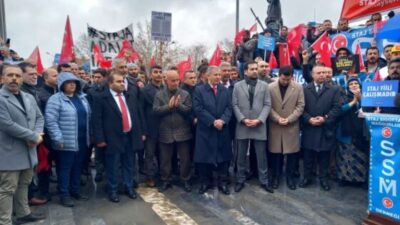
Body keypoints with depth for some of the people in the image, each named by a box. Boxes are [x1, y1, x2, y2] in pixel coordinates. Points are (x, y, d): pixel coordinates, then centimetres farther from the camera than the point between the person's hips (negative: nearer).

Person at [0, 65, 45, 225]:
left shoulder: (29, 98, 10)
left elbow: (39, 117, 12)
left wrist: (37, 134, -8)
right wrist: (34, 137, -16)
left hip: (28, 149, 8)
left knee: (24, 184, 20)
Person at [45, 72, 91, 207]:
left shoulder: (81, 97, 11)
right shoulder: (56, 99, -9)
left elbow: (88, 116, 16)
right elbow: (50, 121, -15)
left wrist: (89, 135, 13)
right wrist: (58, 138, -18)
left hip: (82, 140, 6)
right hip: (66, 142, -6)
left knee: (78, 167, 16)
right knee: (64, 169, 5)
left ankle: (76, 191, 31)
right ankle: (64, 195, 18)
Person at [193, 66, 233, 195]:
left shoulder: (225, 90, 9)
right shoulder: (199, 90, -2)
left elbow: (229, 108, 2)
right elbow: (198, 109, -11)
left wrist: (222, 120, -16)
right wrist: (213, 121, -17)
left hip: (222, 129, 3)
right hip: (205, 129, -2)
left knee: (223, 156, 7)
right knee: (204, 157, 5)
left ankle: (223, 183, 20)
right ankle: (205, 183, 21)